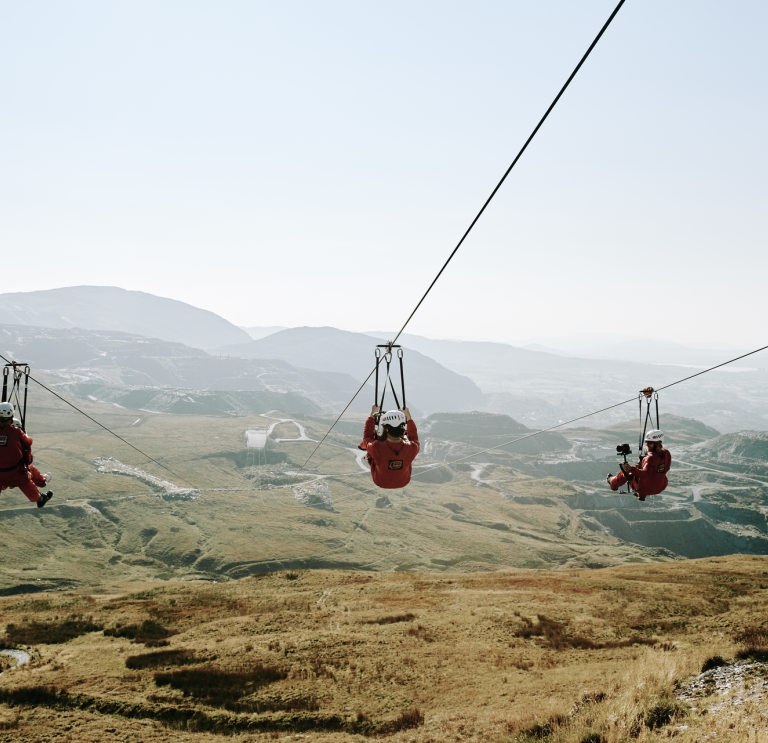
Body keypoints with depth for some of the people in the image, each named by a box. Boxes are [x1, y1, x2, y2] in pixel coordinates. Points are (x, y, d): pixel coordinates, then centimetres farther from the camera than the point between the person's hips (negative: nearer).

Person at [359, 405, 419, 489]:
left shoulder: (376, 448, -36)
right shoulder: (412, 448, -32)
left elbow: (367, 436, -10)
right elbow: (414, 437, -4)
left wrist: (372, 415, 0)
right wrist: (409, 417, 6)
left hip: (381, 483, -1)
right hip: (403, 483, 1)